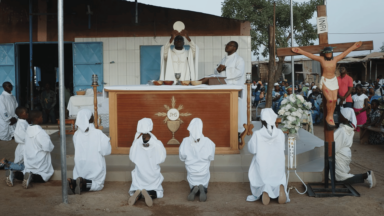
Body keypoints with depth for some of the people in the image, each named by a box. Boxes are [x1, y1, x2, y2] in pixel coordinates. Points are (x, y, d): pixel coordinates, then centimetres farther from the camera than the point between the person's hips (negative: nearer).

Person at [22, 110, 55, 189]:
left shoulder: (28, 129, 2)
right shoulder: (40, 132, -23)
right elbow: (47, 147, -25)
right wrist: (52, 146, -3)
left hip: (29, 162, 7)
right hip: (40, 163, -7)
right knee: (44, 177, 9)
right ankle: (32, 177, -20)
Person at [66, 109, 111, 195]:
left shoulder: (76, 134, -4)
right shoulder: (98, 134, -15)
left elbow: (78, 150, 7)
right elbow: (106, 151, -12)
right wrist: (107, 140, 2)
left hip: (80, 167, 3)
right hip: (95, 167, -3)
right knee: (98, 184, 16)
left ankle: (72, 182, -13)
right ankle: (84, 183, -17)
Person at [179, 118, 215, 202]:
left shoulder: (185, 142, -19)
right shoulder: (208, 142, -20)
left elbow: (182, 158, -6)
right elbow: (211, 158, -7)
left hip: (191, 172, 0)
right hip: (204, 172, 0)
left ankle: (194, 189, -6)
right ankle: (203, 189, -8)